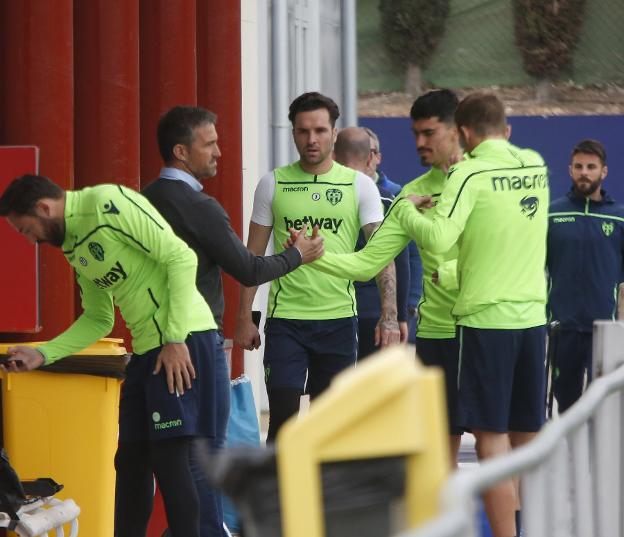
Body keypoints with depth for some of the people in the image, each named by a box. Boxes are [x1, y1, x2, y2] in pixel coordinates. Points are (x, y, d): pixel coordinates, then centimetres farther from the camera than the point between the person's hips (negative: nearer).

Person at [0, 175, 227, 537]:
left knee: (168, 459, -11)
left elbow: (181, 257, -17)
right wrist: (41, 355, 12)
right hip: (147, 347, 9)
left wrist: (176, 340, -19)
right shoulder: (73, 246, 16)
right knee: (131, 461, 11)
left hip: (183, 341, -9)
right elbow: (98, 320, 22)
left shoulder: (108, 203, -12)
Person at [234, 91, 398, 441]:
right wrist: (244, 317, 1)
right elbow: (254, 256, 7)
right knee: (282, 417, -7)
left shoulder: (360, 186, 2)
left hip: (339, 320, 0)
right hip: (285, 318, 0)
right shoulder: (273, 185, 4)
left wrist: (390, 316, -16)